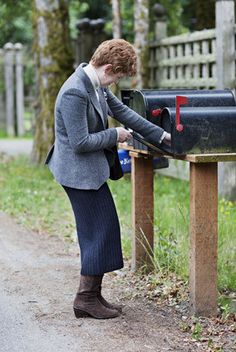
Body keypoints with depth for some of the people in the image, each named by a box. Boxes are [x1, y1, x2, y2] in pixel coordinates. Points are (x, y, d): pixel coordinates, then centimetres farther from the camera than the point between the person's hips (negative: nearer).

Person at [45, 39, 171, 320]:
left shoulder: (97, 85, 6)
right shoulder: (75, 93, -25)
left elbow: (122, 111, 15)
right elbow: (80, 143, -25)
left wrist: (160, 135, 14)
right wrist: (114, 135, -12)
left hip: (89, 168, 10)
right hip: (80, 170, -10)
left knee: (97, 230, 14)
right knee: (100, 230, -4)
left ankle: (91, 295, 22)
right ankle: (87, 299, 6)